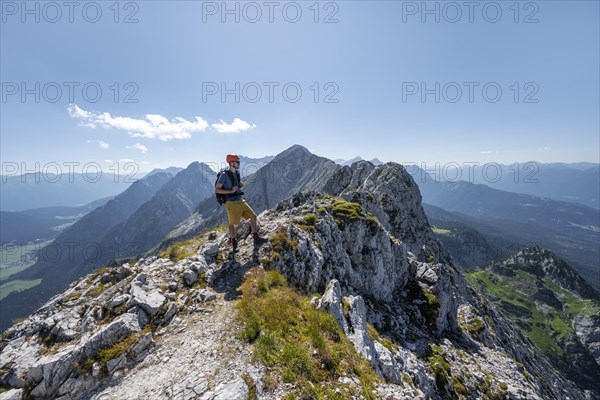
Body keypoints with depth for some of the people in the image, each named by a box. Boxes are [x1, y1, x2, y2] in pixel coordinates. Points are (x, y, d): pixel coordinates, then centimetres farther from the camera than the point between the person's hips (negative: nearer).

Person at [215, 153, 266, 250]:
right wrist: (231, 191, -22)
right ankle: (234, 243, 27)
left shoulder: (237, 172, 7)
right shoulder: (224, 175, -14)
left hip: (241, 201, 7)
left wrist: (241, 184, 0)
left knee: (253, 216, 6)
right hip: (232, 203, -7)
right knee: (232, 223, 7)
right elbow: (217, 190, -14)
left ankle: (256, 238, 17)